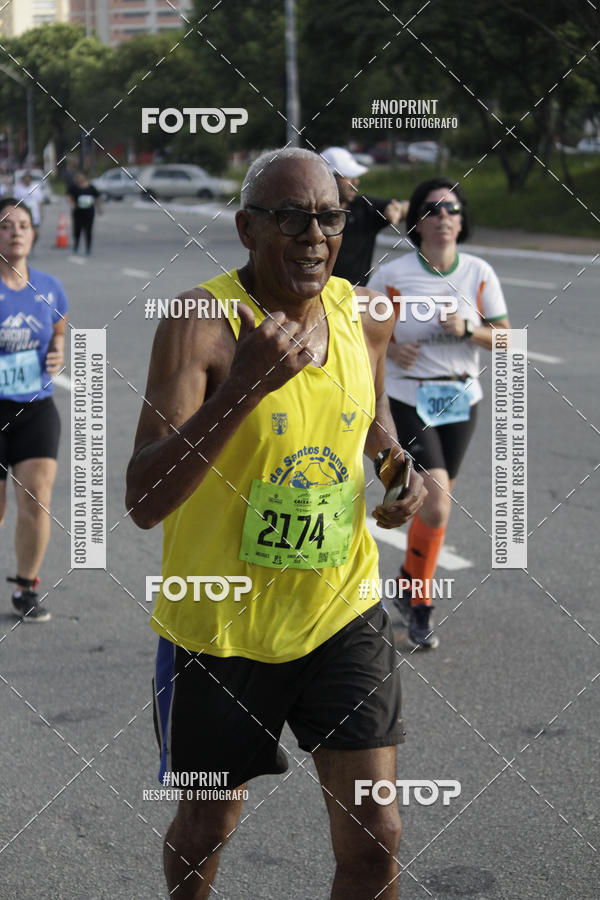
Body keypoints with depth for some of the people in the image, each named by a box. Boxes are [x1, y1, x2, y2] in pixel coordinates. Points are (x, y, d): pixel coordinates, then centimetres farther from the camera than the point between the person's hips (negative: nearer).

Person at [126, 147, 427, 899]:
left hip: (341, 612, 4)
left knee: (374, 839, 1)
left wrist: (397, 467, 0)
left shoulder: (363, 316, -2)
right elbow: (143, 502, -29)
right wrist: (244, 385, -39)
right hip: (219, 621, -3)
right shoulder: (200, 322, -20)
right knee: (205, 827, 17)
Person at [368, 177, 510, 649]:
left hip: (461, 401, 4)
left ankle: (413, 590, 33)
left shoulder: (480, 274, -2)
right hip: (406, 401, -3)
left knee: (435, 503, 12)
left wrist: (467, 330, -17)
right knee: (437, 505, -14)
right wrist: (387, 348, -16)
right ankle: (419, 600, 8)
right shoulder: (393, 275, -9)